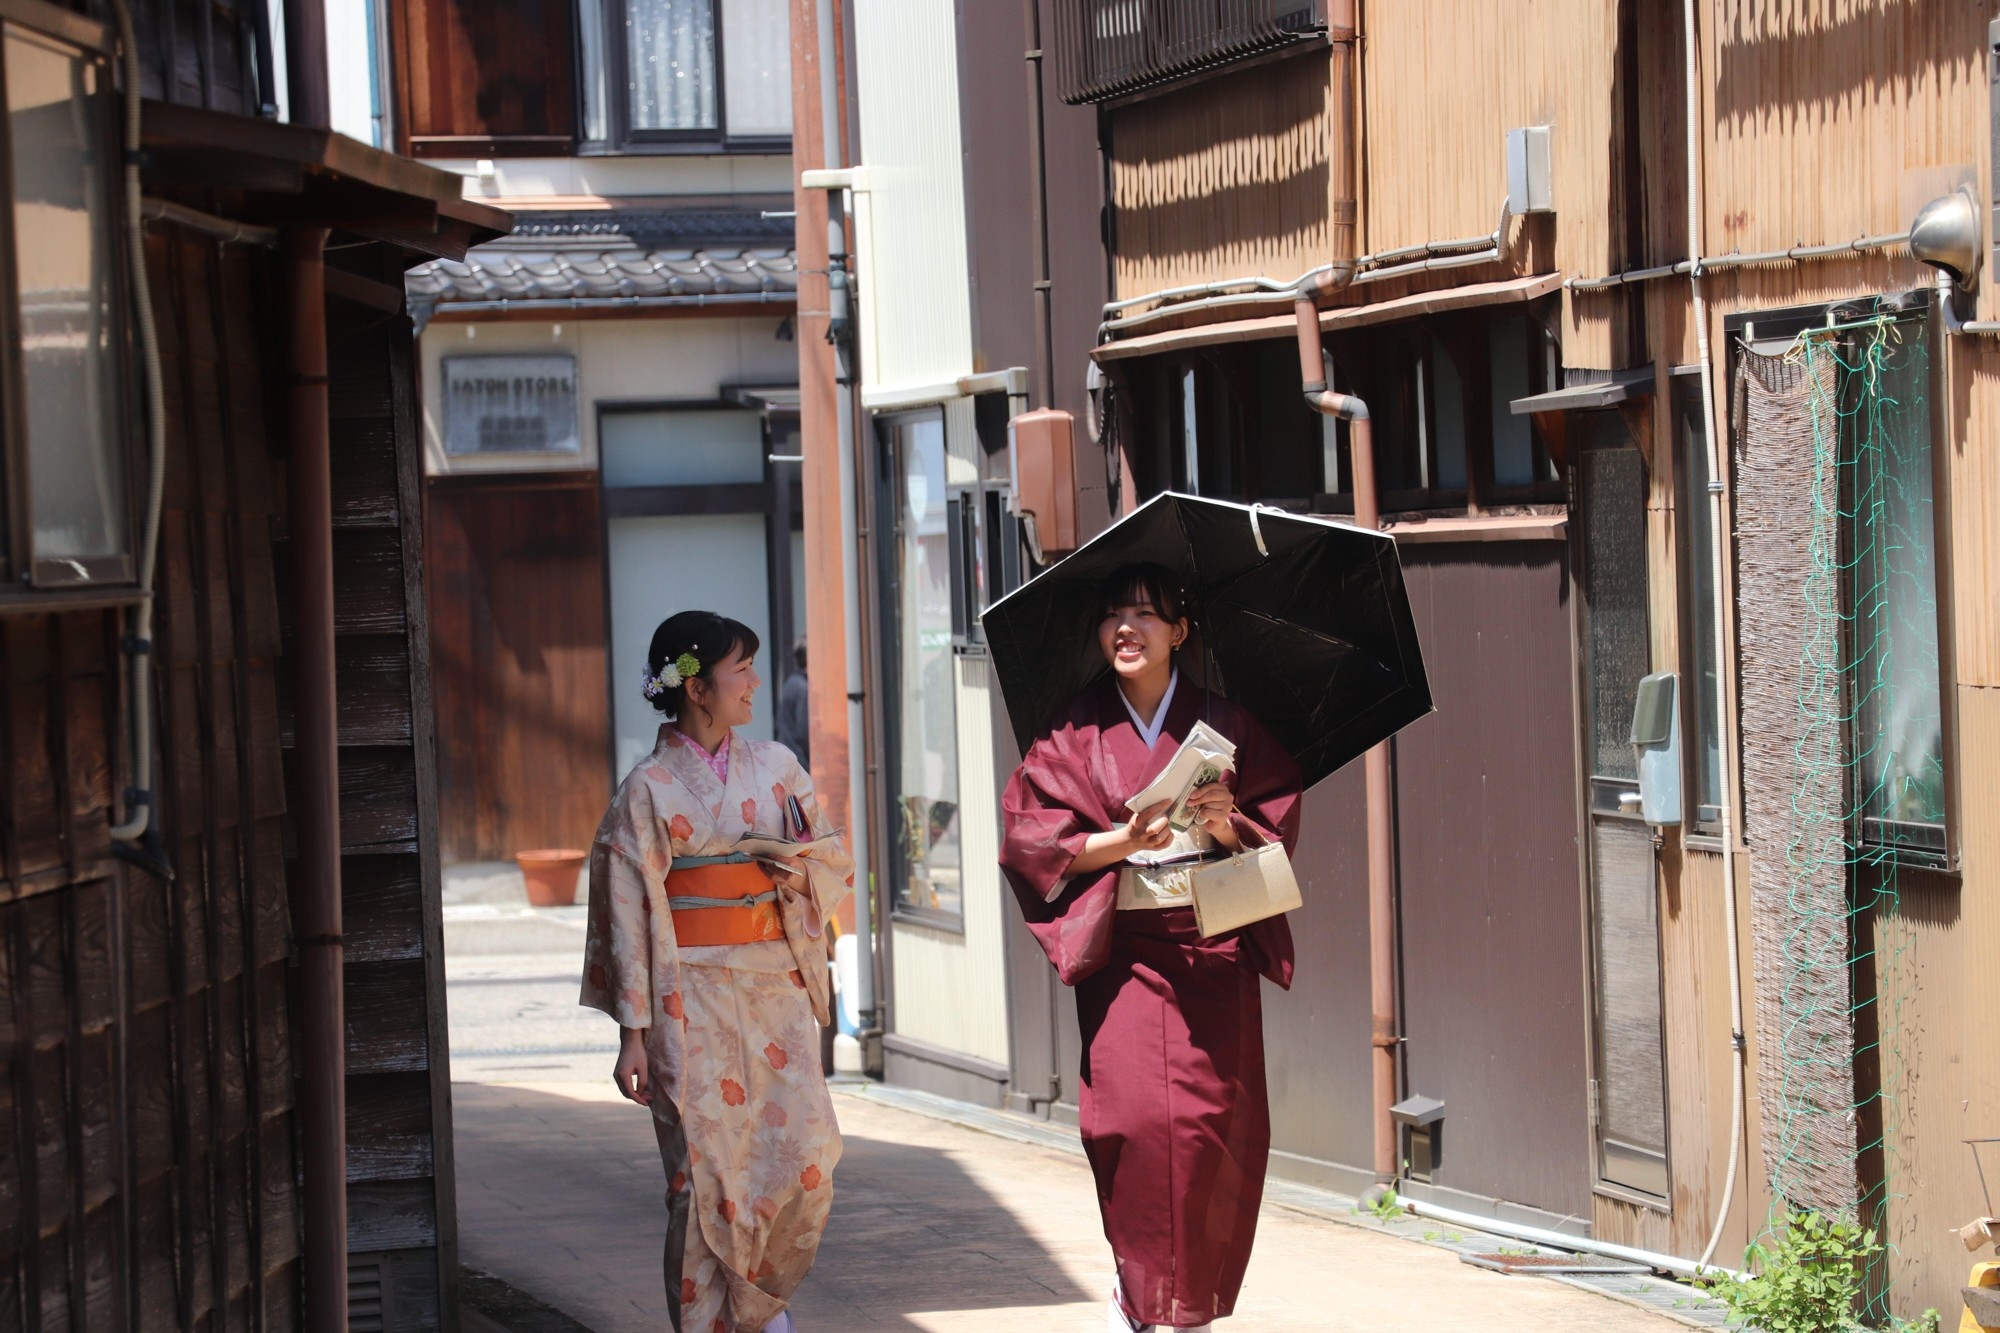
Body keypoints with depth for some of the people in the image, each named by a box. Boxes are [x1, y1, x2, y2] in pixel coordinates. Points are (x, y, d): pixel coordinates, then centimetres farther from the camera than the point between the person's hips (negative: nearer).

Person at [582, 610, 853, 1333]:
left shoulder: (774, 766, 10)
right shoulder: (648, 790, -4)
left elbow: (835, 858, 18)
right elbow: (629, 914, -5)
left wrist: (801, 868, -7)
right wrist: (634, 1034, -9)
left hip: (776, 987, 4)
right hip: (693, 995, -4)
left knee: (804, 1151, -3)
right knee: (707, 1165, -4)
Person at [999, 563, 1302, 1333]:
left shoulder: (1223, 724, 7)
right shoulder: (1075, 735, 5)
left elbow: (1277, 825, 7)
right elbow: (1031, 836, 1)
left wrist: (1229, 826, -14)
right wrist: (1119, 843, -14)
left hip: (1213, 949, 1)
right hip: (1122, 954, -1)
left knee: (1213, 1123, -4)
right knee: (1134, 1118, -14)